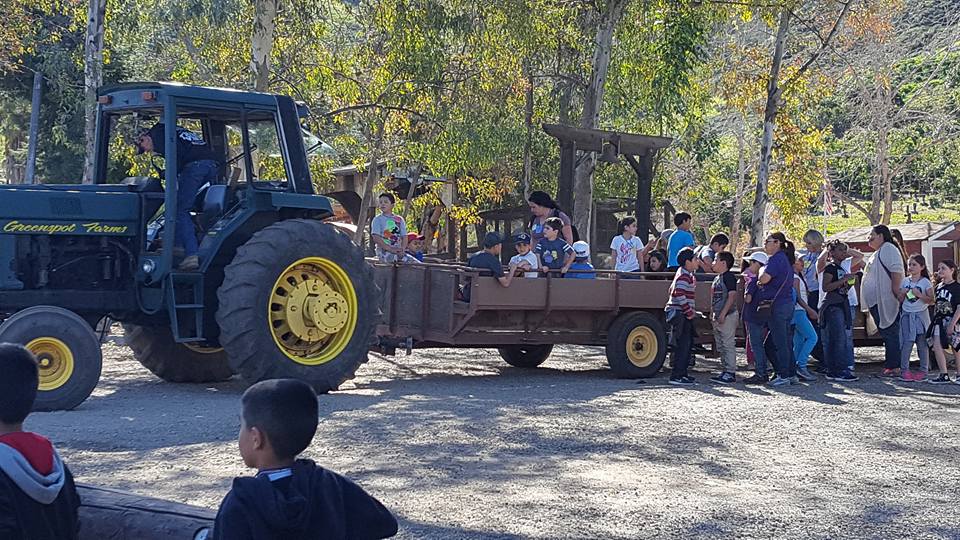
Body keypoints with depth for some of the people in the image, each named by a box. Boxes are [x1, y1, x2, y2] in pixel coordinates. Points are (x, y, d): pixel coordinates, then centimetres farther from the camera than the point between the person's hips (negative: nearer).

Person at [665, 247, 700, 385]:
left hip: (683, 315, 11)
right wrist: (689, 312, -19)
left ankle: (682, 373, 19)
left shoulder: (687, 274, 18)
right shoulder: (684, 276, -15)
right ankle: (676, 376, -8)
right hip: (680, 314, -11)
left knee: (688, 345, 13)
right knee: (682, 346, -9)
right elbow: (680, 295, -25)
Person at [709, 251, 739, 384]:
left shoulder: (729, 277, -12)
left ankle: (731, 373, -7)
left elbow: (732, 296, -18)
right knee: (721, 346, 13)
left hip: (728, 316, -10)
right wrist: (712, 313, 17)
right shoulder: (717, 278, 17)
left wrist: (723, 314, -22)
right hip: (718, 317, 10)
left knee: (728, 345, -8)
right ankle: (726, 371, 19)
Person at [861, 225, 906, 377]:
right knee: (887, 335, 11)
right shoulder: (877, 253, 23)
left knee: (890, 334, -9)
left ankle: (893, 367, -9)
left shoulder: (888, 248, -9)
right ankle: (890, 365, 14)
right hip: (877, 302, 11)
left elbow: (896, 270, -21)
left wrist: (896, 290, -25)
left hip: (886, 301, -11)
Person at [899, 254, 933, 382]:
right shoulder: (905, 281, 8)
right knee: (907, 343, -7)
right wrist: (903, 293, -8)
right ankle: (904, 370, -5)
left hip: (921, 315, -2)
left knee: (922, 344, 2)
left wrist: (919, 295, -19)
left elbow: (931, 301, -7)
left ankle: (923, 370, 9)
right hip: (907, 315, 2)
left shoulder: (925, 282, -2)